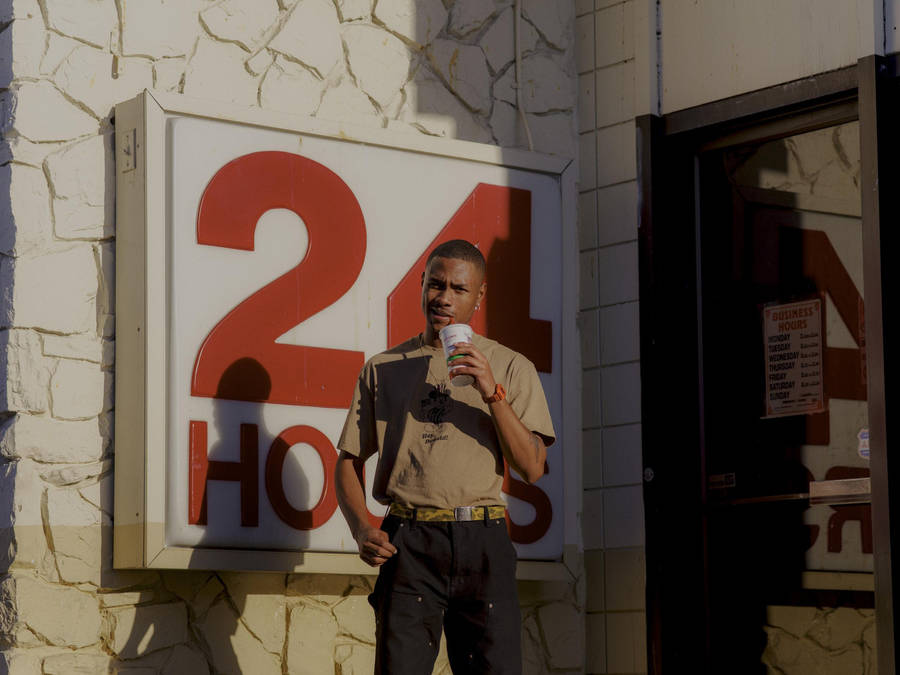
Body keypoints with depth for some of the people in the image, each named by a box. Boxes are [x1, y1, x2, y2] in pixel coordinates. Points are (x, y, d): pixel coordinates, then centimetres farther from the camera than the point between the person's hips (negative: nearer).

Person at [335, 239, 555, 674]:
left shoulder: (510, 368, 11)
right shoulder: (384, 369, 14)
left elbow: (532, 468, 2)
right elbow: (349, 461, 15)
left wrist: (493, 394, -10)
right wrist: (362, 531, -2)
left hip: (483, 544, 0)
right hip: (410, 544, 0)